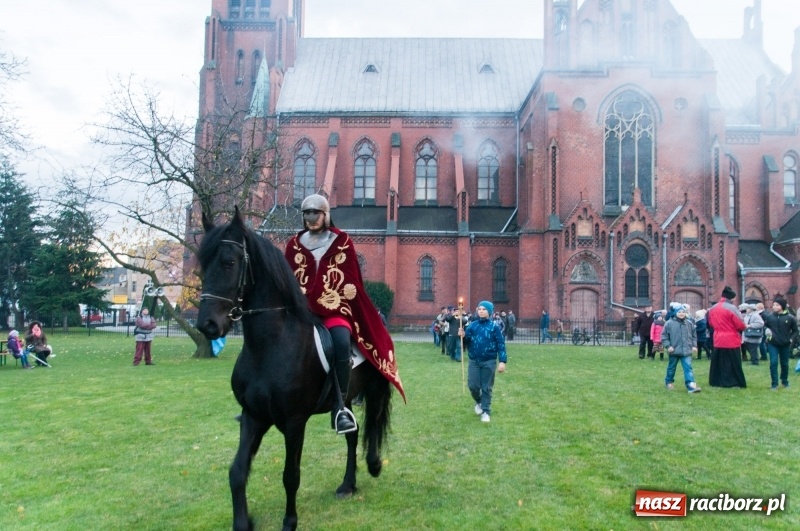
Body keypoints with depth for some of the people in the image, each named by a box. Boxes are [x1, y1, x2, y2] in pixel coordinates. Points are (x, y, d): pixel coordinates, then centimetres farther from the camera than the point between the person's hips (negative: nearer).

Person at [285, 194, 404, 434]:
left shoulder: (343, 243, 8)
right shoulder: (294, 245, 15)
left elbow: (352, 282, 7)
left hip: (336, 310, -3)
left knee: (341, 343, -33)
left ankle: (339, 407, -23)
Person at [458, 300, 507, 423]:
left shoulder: (494, 326, -5)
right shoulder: (472, 325, 3)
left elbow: (501, 344, -7)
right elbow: (467, 342, 6)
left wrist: (502, 361, -15)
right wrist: (463, 336, -17)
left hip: (489, 362, -2)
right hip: (474, 361, 3)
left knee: (486, 387, 4)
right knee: (473, 385, 2)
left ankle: (486, 411, 16)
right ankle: (478, 402, 32)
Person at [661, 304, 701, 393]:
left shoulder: (689, 323, 3)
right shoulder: (669, 323, -8)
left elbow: (694, 335, 13)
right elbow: (664, 336, -4)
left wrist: (694, 346, 5)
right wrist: (668, 346, -10)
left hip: (686, 351, 2)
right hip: (674, 351, -1)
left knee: (688, 367, -8)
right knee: (671, 367, 14)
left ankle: (691, 385, -14)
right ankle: (669, 382, 33)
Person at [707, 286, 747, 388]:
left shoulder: (713, 308, 6)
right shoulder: (732, 308, -15)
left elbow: (710, 323, 16)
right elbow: (741, 325, -14)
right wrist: (744, 326, 7)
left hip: (718, 340, 6)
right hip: (731, 340, -6)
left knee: (718, 362, 14)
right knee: (733, 364, 2)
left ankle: (715, 381, 18)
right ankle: (733, 383, 4)